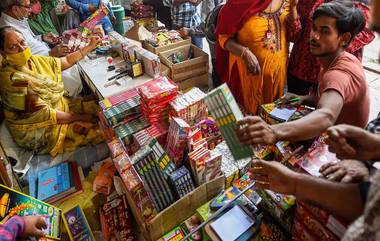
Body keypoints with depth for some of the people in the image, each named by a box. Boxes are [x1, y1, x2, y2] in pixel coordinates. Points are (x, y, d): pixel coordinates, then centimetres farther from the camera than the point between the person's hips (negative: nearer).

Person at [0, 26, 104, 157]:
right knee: (95, 129, -15)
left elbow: (66, 61, 13)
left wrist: (90, 46, 13)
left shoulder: (35, 60, -2)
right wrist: (81, 118, -21)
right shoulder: (12, 79, -26)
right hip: (39, 132, -8)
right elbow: (45, 115, -26)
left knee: (98, 107, 1)